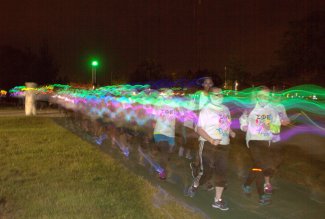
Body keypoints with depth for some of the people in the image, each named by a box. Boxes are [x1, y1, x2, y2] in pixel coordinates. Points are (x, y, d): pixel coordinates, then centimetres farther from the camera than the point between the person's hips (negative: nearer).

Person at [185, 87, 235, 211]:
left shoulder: (226, 109, 12)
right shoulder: (206, 110, -8)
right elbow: (199, 129, -13)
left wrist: (231, 132, 3)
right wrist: (212, 141, -24)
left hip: (224, 146, 6)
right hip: (208, 145, -6)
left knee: (221, 173, 4)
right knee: (206, 172, -3)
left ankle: (218, 200, 14)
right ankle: (194, 186, 28)